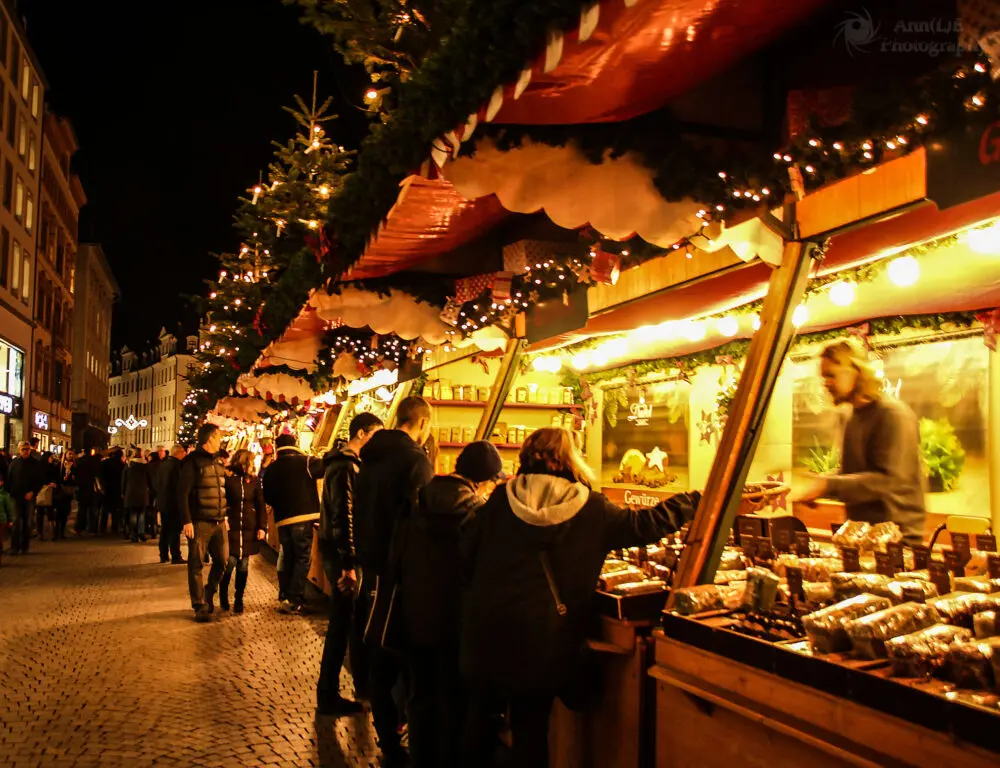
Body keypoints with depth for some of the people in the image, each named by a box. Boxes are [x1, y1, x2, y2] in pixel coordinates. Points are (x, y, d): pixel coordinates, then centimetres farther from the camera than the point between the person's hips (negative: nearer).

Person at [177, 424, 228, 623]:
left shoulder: (216, 463, 16)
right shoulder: (193, 462, -7)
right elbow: (182, 493, -11)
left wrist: (225, 516, 14)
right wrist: (187, 521, -16)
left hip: (219, 522, 7)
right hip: (200, 523, -7)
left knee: (222, 561, 7)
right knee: (196, 565, 1)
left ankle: (209, 595, 28)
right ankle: (200, 607, 7)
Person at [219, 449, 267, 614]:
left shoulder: (253, 481, 8)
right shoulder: (227, 478, -2)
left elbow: (260, 505, 8)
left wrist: (262, 527, -1)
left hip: (249, 529, 3)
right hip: (231, 528, -3)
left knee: (243, 565, 5)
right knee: (229, 563, -5)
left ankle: (239, 600, 16)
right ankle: (223, 598, 17)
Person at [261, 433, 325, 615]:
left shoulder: (271, 469, 9)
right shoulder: (304, 461, -6)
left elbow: (267, 497, 14)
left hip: (282, 520, 5)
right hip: (303, 517, -5)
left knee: (288, 559, 15)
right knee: (303, 559, 0)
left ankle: (287, 596, 20)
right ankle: (294, 601, -5)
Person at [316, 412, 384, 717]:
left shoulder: (350, 463, 13)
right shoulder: (345, 467, -17)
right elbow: (344, 518, -23)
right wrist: (348, 565, -24)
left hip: (341, 553, 10)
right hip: (342, 556, -10)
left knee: (352, 621, 16)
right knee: (343, 623, -1)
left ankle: (362, 683, 27)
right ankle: (328, 695, 10)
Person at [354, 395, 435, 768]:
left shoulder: (372, 455, 7)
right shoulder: (416, 460, -17)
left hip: (372, 563, 8)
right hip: (400, 568, -8)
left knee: (380, 652, 17)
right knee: (400, 652, 2)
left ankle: (386, 728, 30)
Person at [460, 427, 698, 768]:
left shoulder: (501, 499, 1)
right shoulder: (591, 508, -3)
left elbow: (467, 552, 6)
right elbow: (643, 525, 4)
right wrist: (693, 504, 17)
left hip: (487, 627, 2)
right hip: (542, 638, -2)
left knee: (481, 712, 20)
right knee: (531, 725, 12)